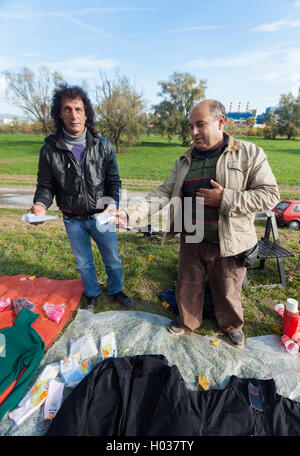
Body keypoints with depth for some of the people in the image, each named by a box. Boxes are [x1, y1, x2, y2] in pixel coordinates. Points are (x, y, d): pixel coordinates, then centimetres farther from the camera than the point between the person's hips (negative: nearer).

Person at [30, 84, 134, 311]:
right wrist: (40, 205, -22)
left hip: (101, 216, 0)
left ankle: (116, 290, 44)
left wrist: (112, 202, -19)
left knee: (113, 260, 16)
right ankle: (92, 294, 46)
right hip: (73, 220, 1)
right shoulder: (50, 149, -7)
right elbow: (45, 186, -1)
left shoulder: (104, 146, -7)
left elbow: (114, 180, -1)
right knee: (84, 262, 19)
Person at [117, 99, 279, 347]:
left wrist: (225, 198, -23)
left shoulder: (250, 154, -8)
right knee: (188, 286, 19)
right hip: (191, 241, 3)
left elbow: (269, 195, -10)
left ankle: (232, 326, 49)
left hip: (229, 243, -3)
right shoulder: (184, 161, 3)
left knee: (228, 291, 18)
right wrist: (132, 214, -15)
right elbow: (164, 193, -2)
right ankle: (188, 322, 48)